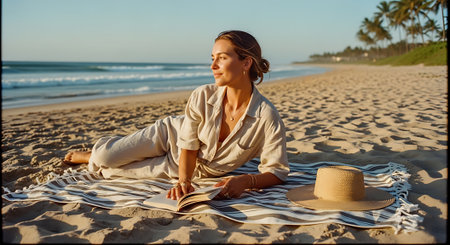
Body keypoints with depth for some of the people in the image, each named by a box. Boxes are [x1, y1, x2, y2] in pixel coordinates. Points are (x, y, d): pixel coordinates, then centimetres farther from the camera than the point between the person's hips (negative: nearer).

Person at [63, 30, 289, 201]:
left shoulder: (267, 116, -31)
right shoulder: (202, 97, -25)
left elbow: (276, 171, -23)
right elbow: (188, 146, -16)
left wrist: (246, 181, -40)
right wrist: (184, 181, -32)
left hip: (201, 171, 0)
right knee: (104, 158, -10)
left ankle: (94, 161, 32)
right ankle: (95, 154, 30)